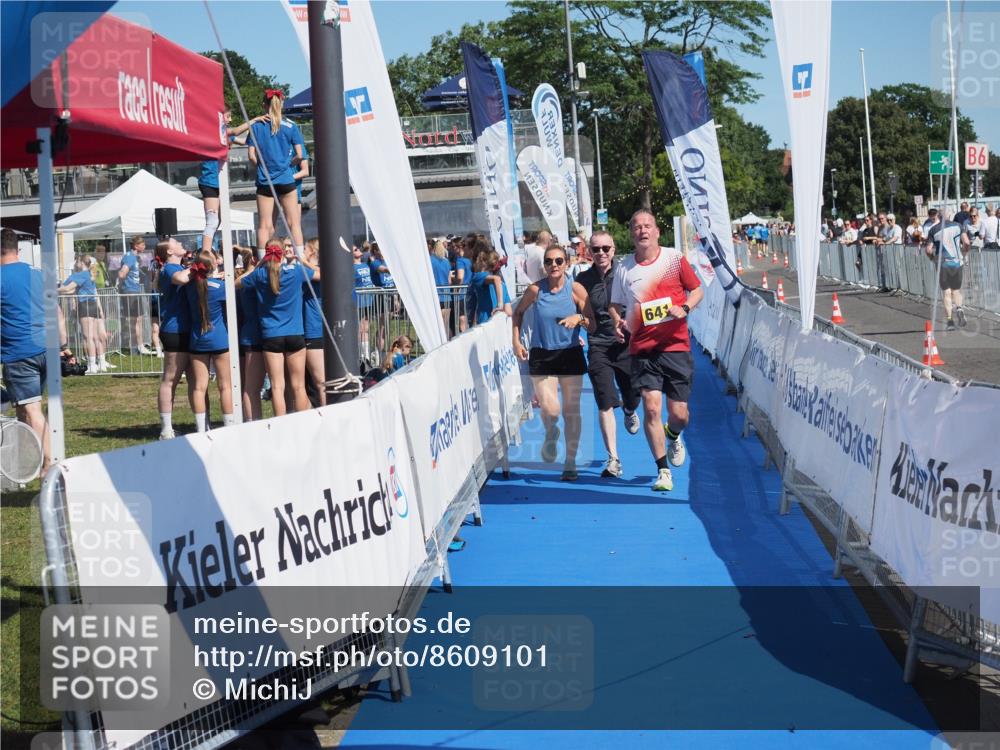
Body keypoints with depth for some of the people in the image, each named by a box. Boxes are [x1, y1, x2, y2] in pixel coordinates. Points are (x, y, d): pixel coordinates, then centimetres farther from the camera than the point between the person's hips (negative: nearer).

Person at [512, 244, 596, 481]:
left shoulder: (576, 289, -7)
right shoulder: (535, 290, -5)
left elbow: (593, 326, -3)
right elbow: (518, 312, 13)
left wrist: (579, 318, -23)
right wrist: (517, 341, 5)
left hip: (571, 355, 0)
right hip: (541, 355, 0)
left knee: (571, 410, 4)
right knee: (549, 409, -13)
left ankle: (570, 463, 17)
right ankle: (551, 435, 24)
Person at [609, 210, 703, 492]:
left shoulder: (675, 258, 0)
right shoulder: (624, 268, 4)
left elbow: (697, 290, 7)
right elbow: (616, 305, 15)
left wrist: (684, 308, -12)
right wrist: (618, 321, -7)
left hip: (676, 345, 0)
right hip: (642, 348, 0)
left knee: (679, 413, 2)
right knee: (651, 407, -11)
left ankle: (673, 437, 41)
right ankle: (663, 471, 4)